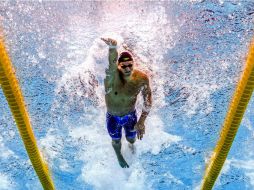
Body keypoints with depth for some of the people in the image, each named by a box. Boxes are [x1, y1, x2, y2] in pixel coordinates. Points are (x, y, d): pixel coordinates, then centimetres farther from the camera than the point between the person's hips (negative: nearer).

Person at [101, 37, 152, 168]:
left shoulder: (141, 78, -26)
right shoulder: (112, 73, -32)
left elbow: (147, 100, -12)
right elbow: (112, 59, -55)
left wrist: (141, 121, -14)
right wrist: (112, 46, -78)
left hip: (131, 116, 1)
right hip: (113, 118, -1)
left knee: (131, 139, 29)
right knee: (116, 141, 25)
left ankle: (131, 145, 71)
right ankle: (119, 156, 64)